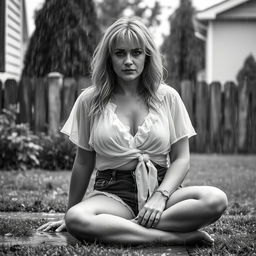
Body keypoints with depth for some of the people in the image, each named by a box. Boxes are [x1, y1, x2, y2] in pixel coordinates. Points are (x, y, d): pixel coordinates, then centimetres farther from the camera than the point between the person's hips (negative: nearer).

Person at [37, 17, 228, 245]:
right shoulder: (90, 100, 4)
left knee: (216, 199, -28)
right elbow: (83, 164, 11)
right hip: (113, 194, 0)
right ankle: (175, 236, -29)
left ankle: (130, 227, -24)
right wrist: (70, 212, 14)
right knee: (76, 220, -35)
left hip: (162, 187, 1)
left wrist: (161, 196, -14)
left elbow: (181, 159, 3)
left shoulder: (168, 97, 5)